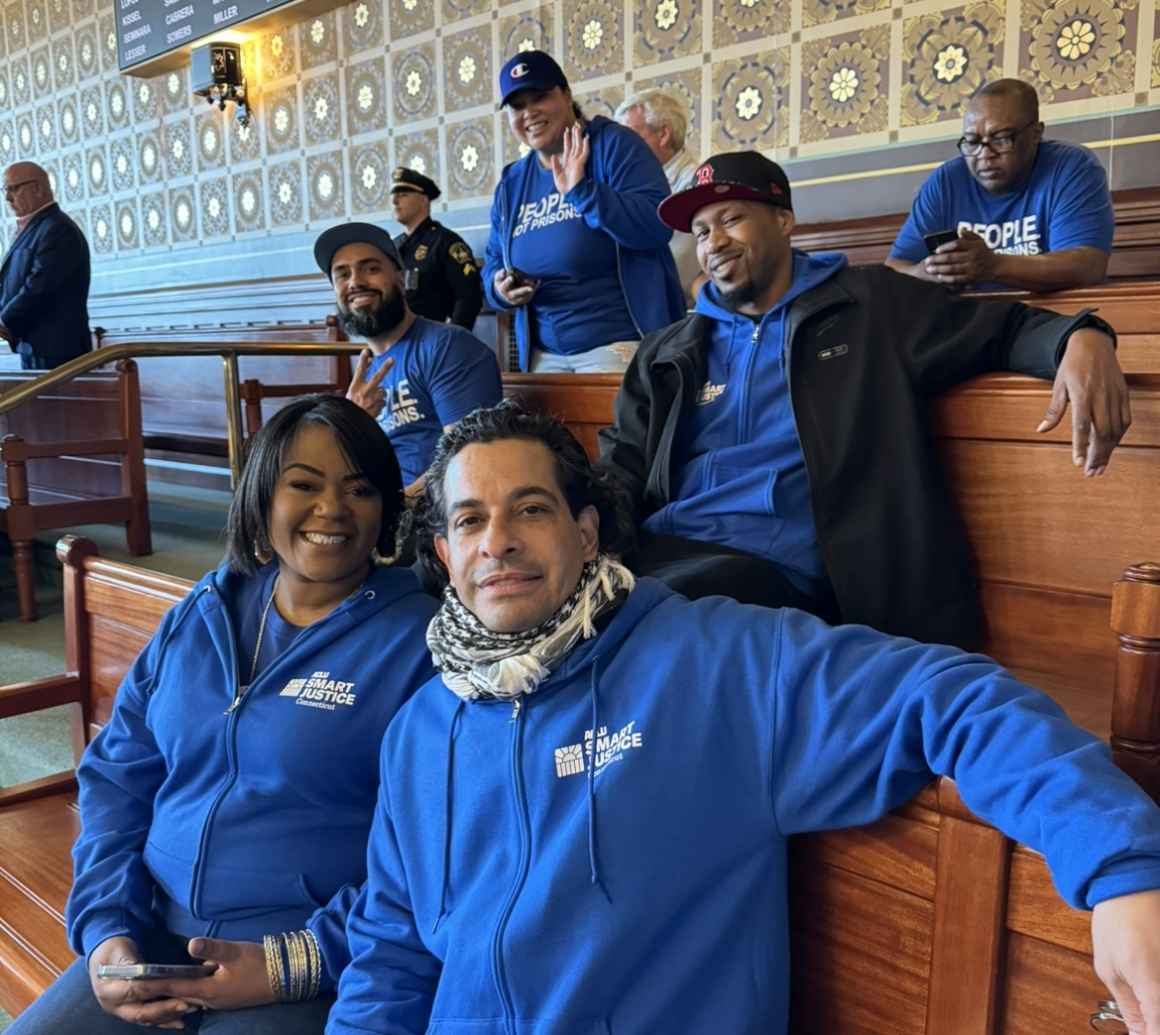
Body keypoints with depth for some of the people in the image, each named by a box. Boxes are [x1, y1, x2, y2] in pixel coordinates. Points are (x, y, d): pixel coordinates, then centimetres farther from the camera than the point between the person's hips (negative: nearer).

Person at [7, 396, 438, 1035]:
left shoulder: (418, 641, -10)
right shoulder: (200, 615, 8)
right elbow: (116, 778, 11)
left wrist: (293, 963, -17)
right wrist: (106, 927, -2)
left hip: (315, 964, -5)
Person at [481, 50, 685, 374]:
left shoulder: (613, 144, -3)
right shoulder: (511, 183, 14)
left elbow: (657, 225, -16)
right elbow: (493, 264, 19)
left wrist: (580, 190, -21)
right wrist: (499, 288, -3)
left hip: (619, 343, -5)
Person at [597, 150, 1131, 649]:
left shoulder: (872, 305, 14)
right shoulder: (666, 354, 22)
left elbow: (1003, 329, 14)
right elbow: (619, 476, 16)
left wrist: (1082, 338, -11)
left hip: (776, 569, -3)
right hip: (659, 551, 4)